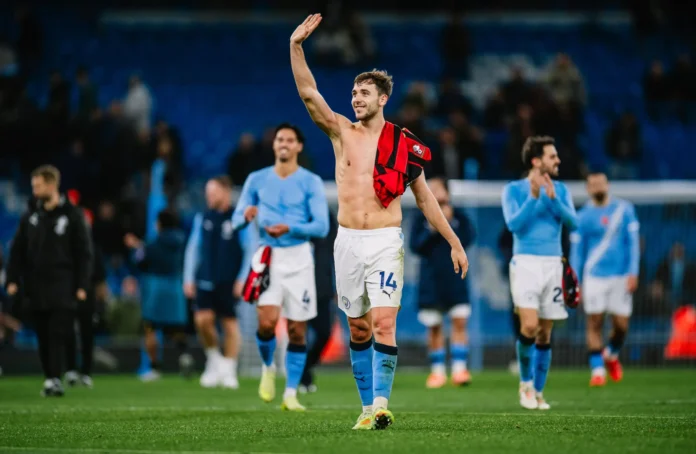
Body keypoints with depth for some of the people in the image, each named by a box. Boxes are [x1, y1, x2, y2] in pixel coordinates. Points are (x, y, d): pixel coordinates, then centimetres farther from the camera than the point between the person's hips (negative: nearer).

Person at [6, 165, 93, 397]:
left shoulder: (72, 215, -2)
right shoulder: (30, 215, 9)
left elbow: (84, 253, -2)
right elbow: (17, 250, 11)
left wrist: (82, 285, -8)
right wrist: (13, 279, 2)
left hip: (62, 288, -4)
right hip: (35, 288, 4)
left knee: (57, 335, -10)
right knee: (43, 338, 5)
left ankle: (54, 380, -12)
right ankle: (50, 379, 11)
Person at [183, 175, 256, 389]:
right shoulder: (203, 218, 10)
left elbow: (250, 250, -2)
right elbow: (193, 248, 16)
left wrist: (243, 279, -9)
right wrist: (188, 278, 11)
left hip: (230, 282, -3)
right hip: (205, 281, 3)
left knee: (230, 323, -1)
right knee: (202, 319, -11)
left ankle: (229, 371, 10)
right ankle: (214, 360, 11)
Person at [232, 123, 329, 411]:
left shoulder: (311, 182, 1)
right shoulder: (257, 180, 8)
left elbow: (322, 226, -6)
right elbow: (236, 220, 9)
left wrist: (289, 228, -21)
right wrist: (245, 216, -15)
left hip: (299, 258, 0)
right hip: (268, 255, 0)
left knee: (297, 330, -1)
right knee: (267, 321, -18)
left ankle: (291, 394, 8)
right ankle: (268, 368, 12)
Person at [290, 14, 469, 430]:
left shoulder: (404, 145, 4)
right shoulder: (342, 132, 6)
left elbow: (425, 199, 11)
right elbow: (309, 94, -7)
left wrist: (455, 243, 10)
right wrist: (296, 47, -18)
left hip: (386, 242, -2)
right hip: (348, 241, 2)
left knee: (384, 323, -15)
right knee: (359, 329, 7)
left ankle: (381, 403, -19)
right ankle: (369, 407, 14)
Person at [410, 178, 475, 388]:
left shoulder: (458, 216, 4)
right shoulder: (421, 218, 4)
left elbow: (467, 239, -9)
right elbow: (415, 246, -4)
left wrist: (449, 223, -14)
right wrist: (431, 230, -15)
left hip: (455, 278, 0)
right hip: (430, 281, 0)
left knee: (459, 321, -10)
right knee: (434, 327, 5)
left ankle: (459, 368, -10)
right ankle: (437, 371, 14)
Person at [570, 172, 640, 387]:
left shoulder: (624, 209, 5)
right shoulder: (583, 216, 4)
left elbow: (633, 242, 4)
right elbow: (577, 250, 7)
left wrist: (633, 273, -5)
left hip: (620, 276, 1)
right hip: (594, 277, -1)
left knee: (621, 325, 1)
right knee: (595, 323, -7)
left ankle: (612, 355, 30)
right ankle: (597, 369, 0)